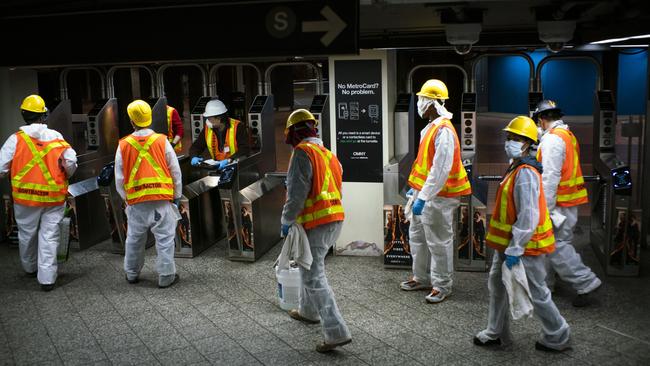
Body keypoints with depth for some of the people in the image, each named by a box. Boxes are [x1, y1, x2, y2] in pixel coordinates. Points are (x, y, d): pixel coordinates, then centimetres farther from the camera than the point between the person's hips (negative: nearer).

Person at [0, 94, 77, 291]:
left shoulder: (16, 139, -6)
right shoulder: (57, 138, -2)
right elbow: (71, 161, -9)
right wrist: (64, 178, 11)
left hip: (26, 197, 0)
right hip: (54, 199, 0)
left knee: (27, 234, 19)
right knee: (49, 236, 5)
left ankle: (30, 268, 39)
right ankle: (47, 278, 2)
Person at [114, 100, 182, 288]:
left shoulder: (124, 145, -2)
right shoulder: (162, 141, -5)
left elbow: (119, 177, 5)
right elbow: (176, 171, 0)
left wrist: (125, 197, 19)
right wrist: (177, 195, 11)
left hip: (136, 202, 2)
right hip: (162, 200, -2)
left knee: (134, 239, 17)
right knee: (164, 239, 5)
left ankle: (132, 274, 31)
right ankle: (166, 276, 9)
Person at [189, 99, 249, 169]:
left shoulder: (238, 127, -11)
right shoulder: (207, 128, 4)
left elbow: (245, 150, -19)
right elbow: (196, 146, 11)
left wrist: (229, 160, -32)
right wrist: (194, 157, -11)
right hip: (217, 166, 5)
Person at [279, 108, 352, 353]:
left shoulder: (303, 152, -11)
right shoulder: (327, 153, 15)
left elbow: (297, 192, -18)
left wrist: (287, 220, -6)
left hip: (316, 222, -9)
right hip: (335, 219, 9)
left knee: (314, 277, -7)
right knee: (311, 266, 26)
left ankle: (337, 332, -10)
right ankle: (308, 311, 42)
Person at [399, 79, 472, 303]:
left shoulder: (444, 131, -21)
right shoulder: (430, 127, 12)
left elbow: (440, 170, -26)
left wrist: (422, 198, -26)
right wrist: (415, 189, 23)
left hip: (437, 198, -10)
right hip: (424, 193, 10)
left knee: (438, 242, 1)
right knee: (417, 236, 19)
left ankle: (442, 286, 14)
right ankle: (421, 278, 33)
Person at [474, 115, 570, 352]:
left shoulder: (525, 173, -23)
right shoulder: (516, 168, 9)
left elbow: (528, 217, -26)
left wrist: (515, 249, -23)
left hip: (523, 245, -10)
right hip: (507, 242, 10)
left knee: (536, 293, 4)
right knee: (496, 284, 18)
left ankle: (557, 338, 23)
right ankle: (496, 333, 32)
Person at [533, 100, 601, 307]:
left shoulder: (552, 139, -16)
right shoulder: (568, 135, 14)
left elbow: (550, 176, -21)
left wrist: (545, 209, -19)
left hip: (559, 203, -10)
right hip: (570, 200, 10)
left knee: (557, 245, -6)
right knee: (553, 243, 16)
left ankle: (585, 283, -3)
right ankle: (544, 281, 26)